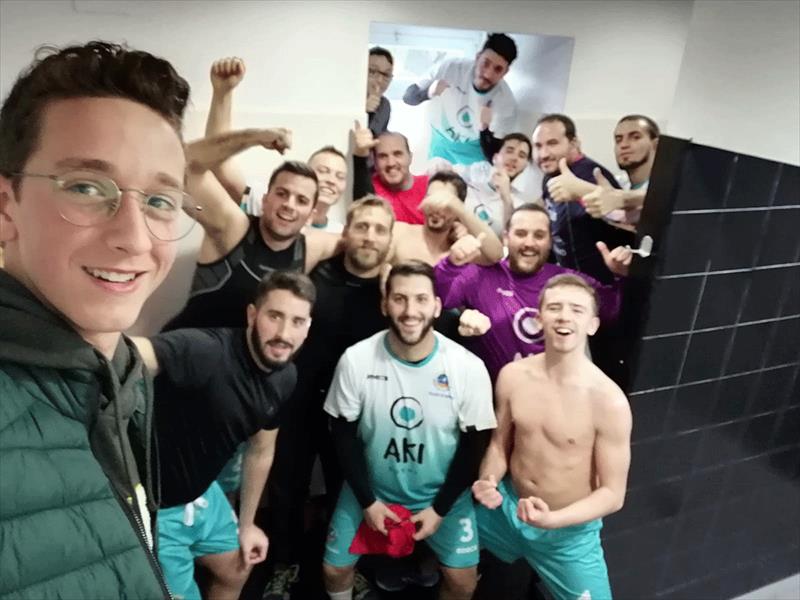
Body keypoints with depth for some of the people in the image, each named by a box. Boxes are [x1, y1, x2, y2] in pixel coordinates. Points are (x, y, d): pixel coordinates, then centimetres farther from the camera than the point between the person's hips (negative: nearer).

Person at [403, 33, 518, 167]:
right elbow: (408, 97, -18)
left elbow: (494, 157, -23)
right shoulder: (451, 68, -25)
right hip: (441, 143, 1)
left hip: (475, 152, -1)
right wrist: (428, 92, -40)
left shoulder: (506, 102, -27)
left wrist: (485, 128, -42)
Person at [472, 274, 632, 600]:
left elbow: (613, 493, -16)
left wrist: (553, 520, -29)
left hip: (570, 533, -3)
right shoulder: (512, 375, -11)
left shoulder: (609, 401, -23)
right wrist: (488, 482, -16)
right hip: (507, 509, 3)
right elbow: (500, 443, 3)